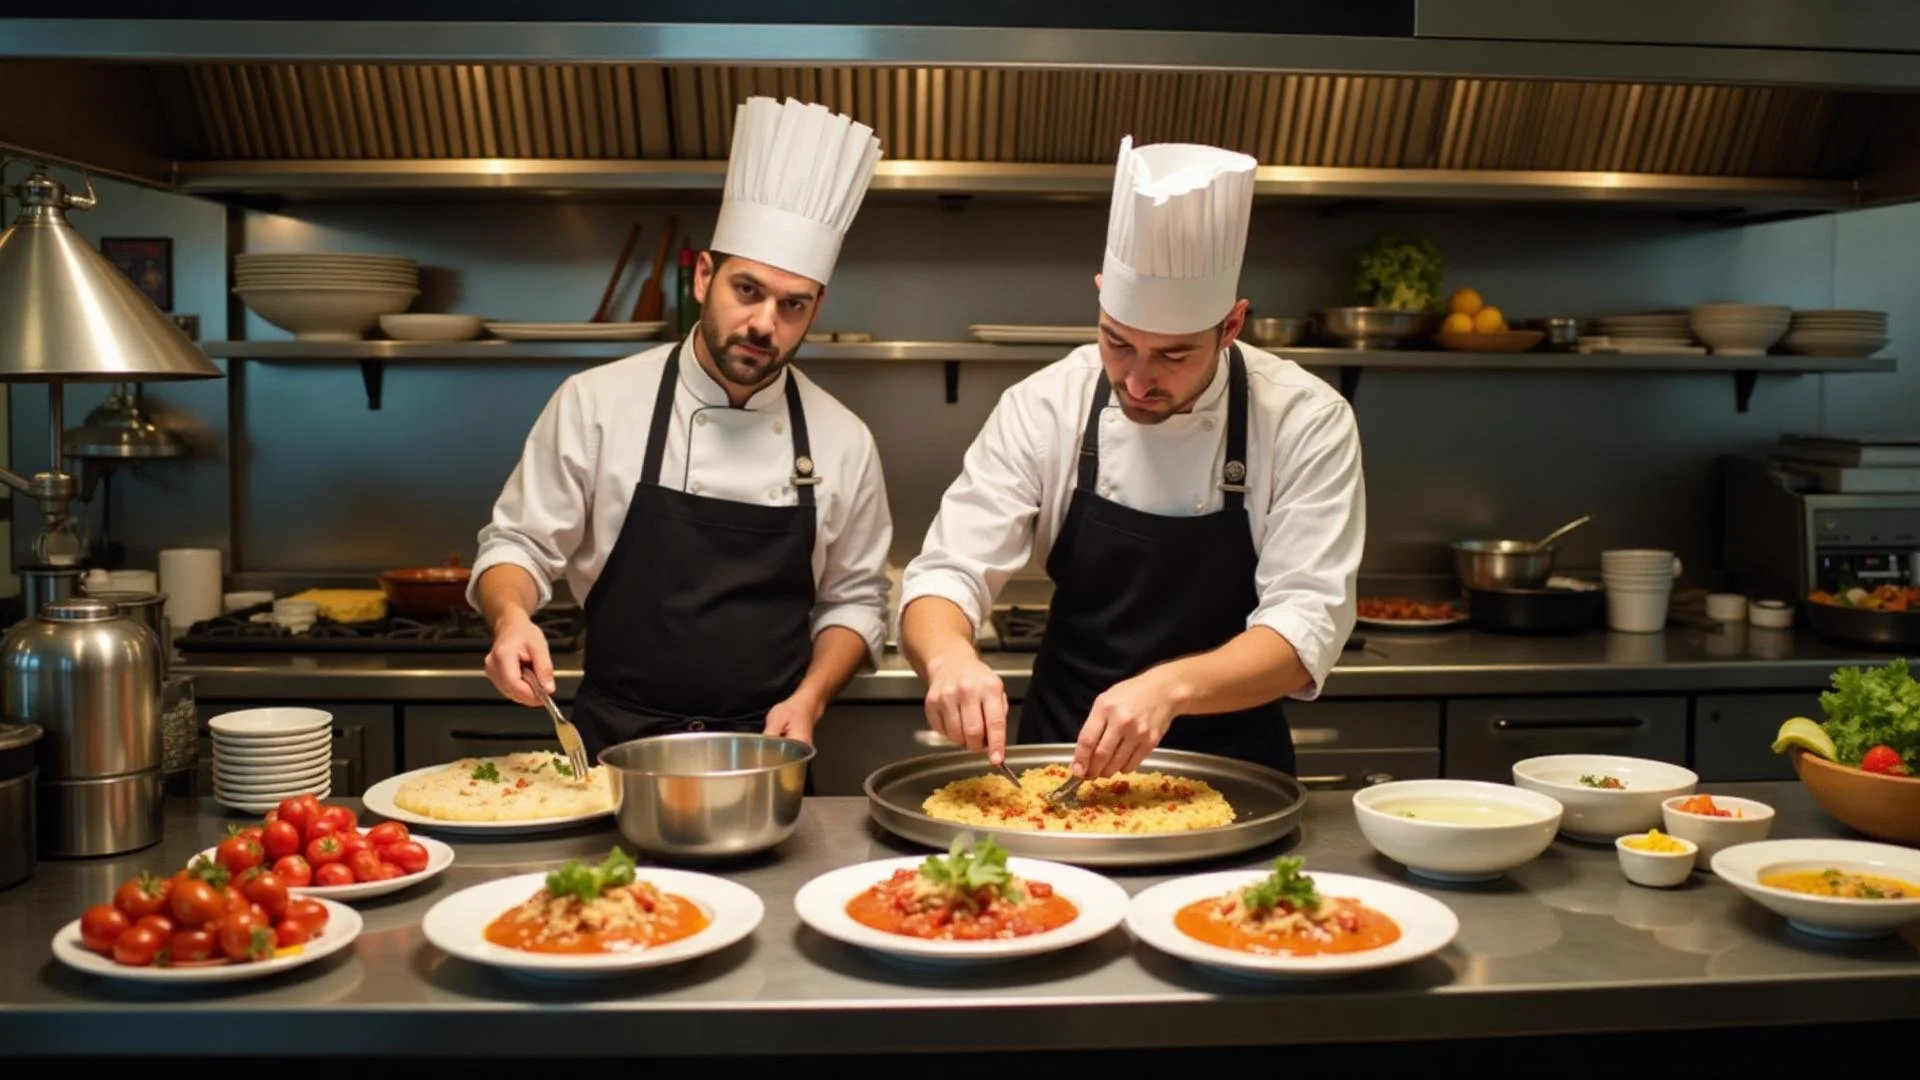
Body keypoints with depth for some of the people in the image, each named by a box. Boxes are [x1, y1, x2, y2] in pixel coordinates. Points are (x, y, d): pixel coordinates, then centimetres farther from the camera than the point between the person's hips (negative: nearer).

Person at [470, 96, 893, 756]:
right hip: (614, 747, -1)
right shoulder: (597, 403, -3)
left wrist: (808, 700, -4)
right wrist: (511, 618, -17)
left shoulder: (843, 440, 3)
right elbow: (518, 545, 3)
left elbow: (853, 601, 11)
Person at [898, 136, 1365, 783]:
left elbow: (1307, 622, -16)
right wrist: (948, 655, -32)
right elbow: (947, 574, -8)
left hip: (1228, 778, -1)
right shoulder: (1043, 407, -7)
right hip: (1062, 756, 1)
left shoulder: (1306, 423, -12)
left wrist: (1170, 687, -35)